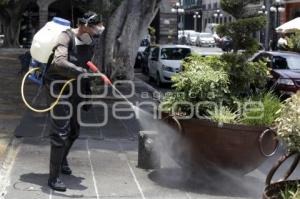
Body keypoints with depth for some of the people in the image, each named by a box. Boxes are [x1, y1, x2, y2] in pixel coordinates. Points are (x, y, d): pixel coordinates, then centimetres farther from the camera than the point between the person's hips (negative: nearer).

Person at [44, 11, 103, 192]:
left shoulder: (89, 44, 4)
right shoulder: (66, 38, -20)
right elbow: (59, 62, -37)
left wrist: (87, 92, 14)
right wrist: (81, 72, -42)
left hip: (75, 90, 8)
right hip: (59, 89, -8)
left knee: (74, 131, 20)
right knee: (60, 133, -10)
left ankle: (62, 160, 46)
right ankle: (54, 177, -2)